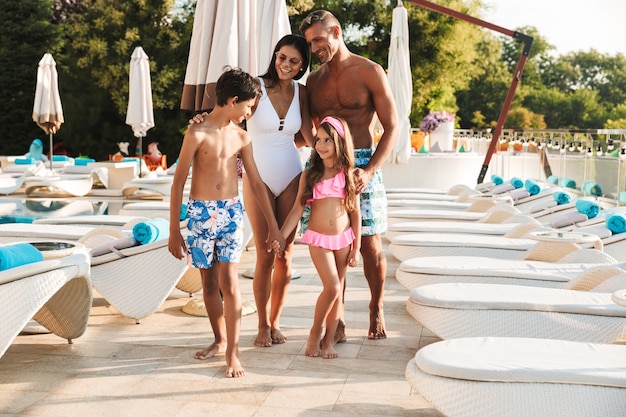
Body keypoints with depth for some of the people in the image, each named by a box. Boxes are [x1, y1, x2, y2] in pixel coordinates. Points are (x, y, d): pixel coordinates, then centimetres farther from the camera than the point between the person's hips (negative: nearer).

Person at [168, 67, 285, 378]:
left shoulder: (241, 137, 5)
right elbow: (178, 184, -7)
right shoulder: (198, 134, -9)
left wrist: (273, 226, 10)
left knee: (228, 281, -6)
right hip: (201, 213, -2)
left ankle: (233, 353, -2)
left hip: (231, 212, 2)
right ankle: (220, 340, 29)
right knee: (209, 282, 9)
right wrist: (174, 232, -7)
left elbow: (257, 183, 10)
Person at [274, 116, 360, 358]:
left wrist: (356, 247, 1)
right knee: (332, 287, -12)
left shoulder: (349, 175, 0)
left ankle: (329, 339, 18)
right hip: (318, 239, -2)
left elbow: (355, 213, 3)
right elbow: (297, 209, 0)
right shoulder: (310, 175, -1)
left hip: (343, 238, 2)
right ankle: (315, 333, 10)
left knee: (337, 290, 7)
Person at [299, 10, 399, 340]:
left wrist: (369, 171, -16)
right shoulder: (314, 80, 12)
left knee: (370, 243, 1)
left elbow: (392, 128, -4)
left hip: (361, 166, -3)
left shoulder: (369, 72, -2)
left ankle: (376, 310, 20)